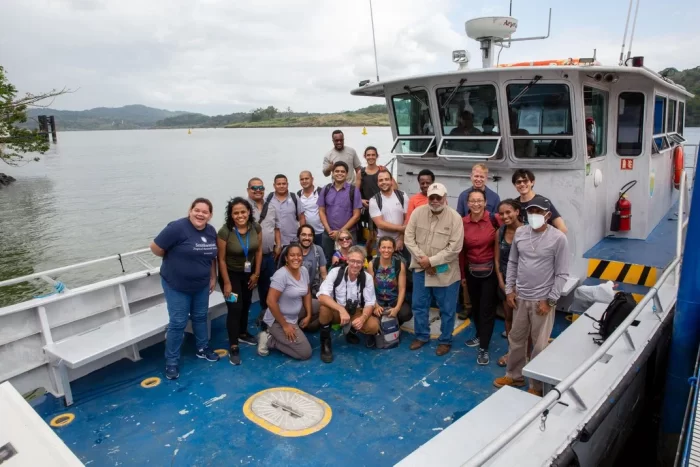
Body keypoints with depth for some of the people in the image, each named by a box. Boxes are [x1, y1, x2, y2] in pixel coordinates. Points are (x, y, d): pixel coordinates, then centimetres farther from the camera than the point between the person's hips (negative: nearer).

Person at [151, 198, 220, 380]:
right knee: (178, 323, 0)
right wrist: (174, 259, -5)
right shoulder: (177, 227, -22)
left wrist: (213, 277, 10)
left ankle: (203, 349, 39)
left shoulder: (211, 231, -1)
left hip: (201, 285, 6)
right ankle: (171, 361, 16)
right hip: (176, 285, -6)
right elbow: (155, 247, -18)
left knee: (200, 317, 20)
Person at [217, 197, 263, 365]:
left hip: (248, 273, 5)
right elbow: (221, 259, -19)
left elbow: (258, 251, -2)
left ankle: (243, 334, 41)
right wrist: (227, 283, -17)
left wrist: (256, 274, -2)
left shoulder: (256, 227, -14)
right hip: (230, 273, -4)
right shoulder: (225, 231, -25)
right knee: (235, 308, -8)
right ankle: (233, 347, 3)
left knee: (246, 305, 18)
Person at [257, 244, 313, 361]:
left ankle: (276, 335, 17)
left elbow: (307, 293, 13)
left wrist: (308, 315, 5)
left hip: (294, 318, 8)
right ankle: (269, 340, 2)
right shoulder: (281, 275, -23)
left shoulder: (304, 270, 1)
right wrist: (285, 325, -20)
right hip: (278, 321, -8)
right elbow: (271, 301, -25)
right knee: (305, 352, -9)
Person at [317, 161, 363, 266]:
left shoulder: (354, 190, -5)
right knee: (327, 262, 10)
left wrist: (341, 231, -10)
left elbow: (356, 215, -6)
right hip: (328, 234, 3)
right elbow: (321, 211, 6)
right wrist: (329, 230, -7)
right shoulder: (325, 190, 5)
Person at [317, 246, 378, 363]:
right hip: (336, 311, -2)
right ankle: (325, 342, -12)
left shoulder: (367, 278, -13)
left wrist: (363, 318, -31)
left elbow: (370, 303, -10)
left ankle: (352, 332, 11)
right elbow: (322, 296, -31)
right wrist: (341, 310, -44)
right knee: (325, 307, -36)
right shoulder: (336, 272, -21)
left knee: (374, 326, -24)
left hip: (355, 312, 3)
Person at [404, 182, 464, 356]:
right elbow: (409, 237, -4)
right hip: (421, 269, 3)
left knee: (447, 309, 10)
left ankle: (445, 340, 29)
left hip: (446, 272, -3)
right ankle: (421, 336, 34)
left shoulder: (455, 218, -14)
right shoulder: (418, 212, -5)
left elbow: (454, 247, -17)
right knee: (419, 305, 14)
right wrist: (421, 259, -14)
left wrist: (431, 261, -19)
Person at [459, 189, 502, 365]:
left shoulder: (494, 219, -13)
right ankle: (479, 335, 40)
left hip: (490, 270, -3)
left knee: (487, 308, 2)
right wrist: (462, 273, 5)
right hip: (471, 270, 3)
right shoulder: (462, 223, -5)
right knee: (475, 306, 18)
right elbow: (461, 250, 1)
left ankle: (484, 348, 9)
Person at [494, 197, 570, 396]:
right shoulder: (519, 233, 0)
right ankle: (514, 376, 36)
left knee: (540, 345, 6)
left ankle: (537, 385, 24)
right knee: (515, 339, 17)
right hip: (520, 297, 5)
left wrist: (550, 300, -11)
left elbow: (562, 274, -9)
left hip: (543, 300, -4)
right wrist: (509, 289, 4)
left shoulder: (558, 238, -13)